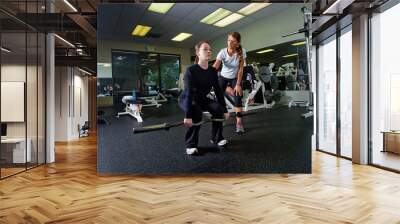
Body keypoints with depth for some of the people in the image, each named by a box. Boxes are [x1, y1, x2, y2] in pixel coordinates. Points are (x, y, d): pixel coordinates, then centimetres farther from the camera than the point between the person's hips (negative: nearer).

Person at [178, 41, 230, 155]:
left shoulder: (213, 71, -8)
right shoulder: (191, 70, -26)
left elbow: (218, 90, -5)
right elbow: (189, 93, -33)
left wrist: (224, 110, -8)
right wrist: (188, 116, -39)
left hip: (202, 99, 6)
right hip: (186, 99, -5)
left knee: (218, 108, -19)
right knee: (196, 113, -34)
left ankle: (216, 138, 1)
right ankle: (190, 145, -18)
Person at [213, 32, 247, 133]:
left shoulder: (241, 52, -22)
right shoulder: (223, 52, -24)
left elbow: (240, 69, -18)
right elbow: (215, 67, -34)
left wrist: (238, 84, -21)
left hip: (235, 78, -1)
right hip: (223, 77, 1)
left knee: (237, 98, -16)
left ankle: (239, 123, -12)